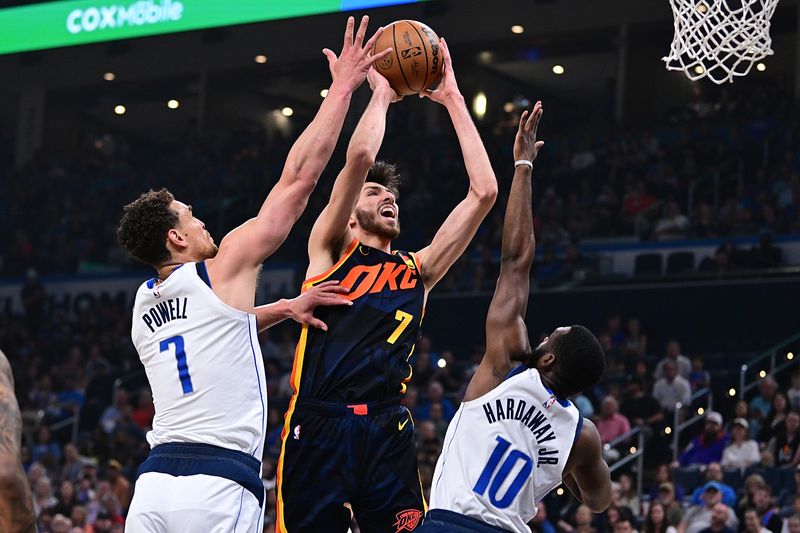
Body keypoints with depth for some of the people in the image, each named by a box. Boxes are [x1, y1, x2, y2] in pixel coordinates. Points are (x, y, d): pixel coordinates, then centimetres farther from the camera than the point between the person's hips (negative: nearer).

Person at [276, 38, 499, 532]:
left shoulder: (417, 270, 21)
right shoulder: (330, 248, 13)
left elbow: (484, 192, 16)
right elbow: (358, 157, -3)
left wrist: (453, 100, 18)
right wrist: (381, 93, 13)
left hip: (388, 433, 3)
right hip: (319, 426, -3)